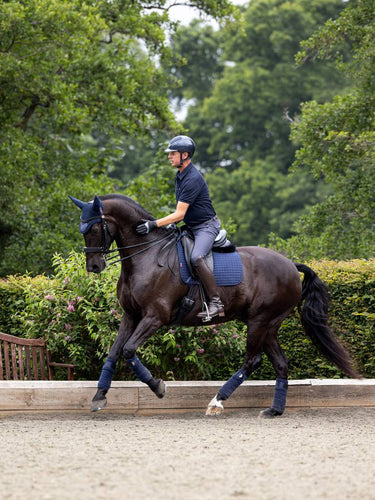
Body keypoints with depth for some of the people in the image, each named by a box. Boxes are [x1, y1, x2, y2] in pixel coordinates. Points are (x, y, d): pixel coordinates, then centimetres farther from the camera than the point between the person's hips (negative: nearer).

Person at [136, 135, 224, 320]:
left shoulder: (193, 179, -22)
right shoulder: (180, 176, 11)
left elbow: (180, 214, -24)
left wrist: (154, 224, -26)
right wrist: (171, 224, 10)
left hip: (206, 226, -11)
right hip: (191, 227, 11)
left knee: (196, 257, -34)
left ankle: (215, 303, -34)